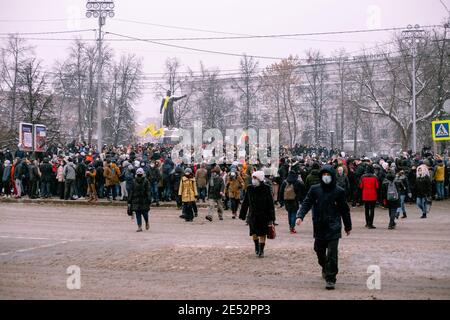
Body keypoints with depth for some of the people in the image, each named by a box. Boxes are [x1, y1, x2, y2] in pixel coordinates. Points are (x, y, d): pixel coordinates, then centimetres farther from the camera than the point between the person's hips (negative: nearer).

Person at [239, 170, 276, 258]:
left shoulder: (266, 189, -7)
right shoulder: (249, 188, 1)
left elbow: (271, 204, -5)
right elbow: (245, 203, 9)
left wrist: (271, 218, -9)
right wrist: (242, 215, 9)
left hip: (264, 216, -2)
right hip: (252, 215, 2)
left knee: (262, 234, 1)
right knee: (254, 233, 1)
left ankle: (261, 250, 14)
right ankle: (256, 246, 29)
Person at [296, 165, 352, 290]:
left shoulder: (339, 191, -1)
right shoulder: (314, 189, 2)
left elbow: (345, 210, 7)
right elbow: (306, 203, -2)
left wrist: (348, 226, 13)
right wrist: (300, 216, -20)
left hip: (334, 228, -3)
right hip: (319, 227, 3)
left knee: (332, 254, -9)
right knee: (319, 251, 15)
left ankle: (330, 279, -3)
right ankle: (325, 268, 44)